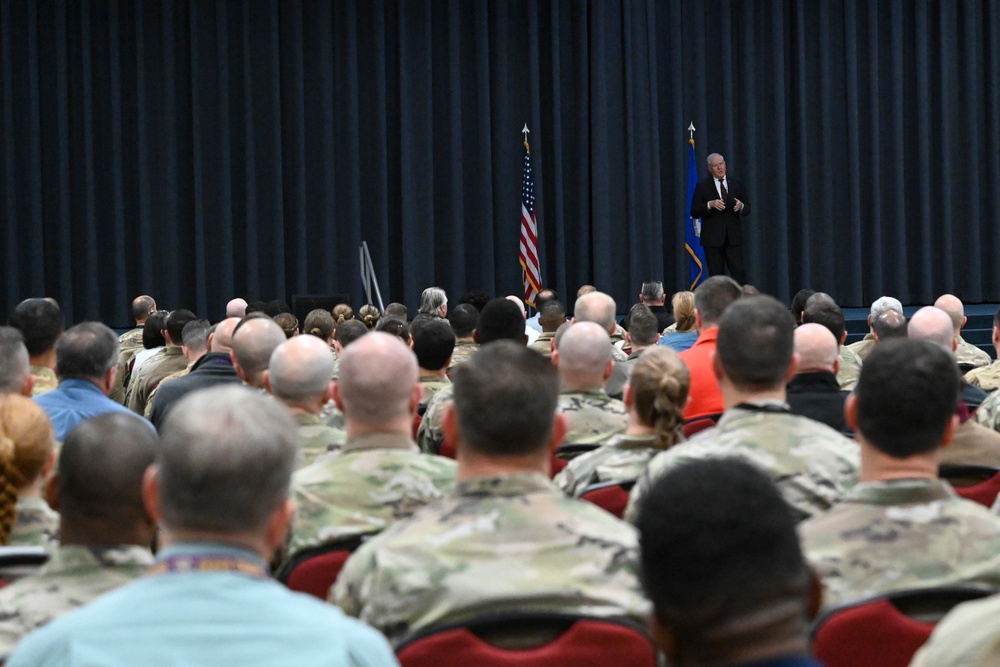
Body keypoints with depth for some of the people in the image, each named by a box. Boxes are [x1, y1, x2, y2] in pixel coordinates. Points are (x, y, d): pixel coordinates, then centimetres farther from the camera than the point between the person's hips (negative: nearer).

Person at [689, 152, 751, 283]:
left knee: (739, 273, -6)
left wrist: (741, 206, -12)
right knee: (716, 276, 1)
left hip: (734, 238, 1)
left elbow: (747, 210, 11)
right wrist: (710, 204, -18)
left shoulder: (737, 185, 10)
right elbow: (694, 212, -1)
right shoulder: (702, 186, 4)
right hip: (713, 238, -1)